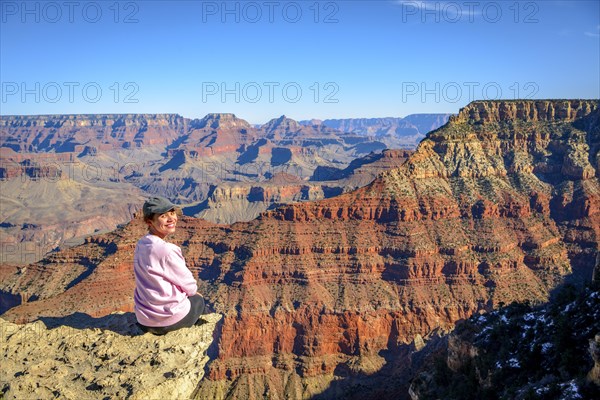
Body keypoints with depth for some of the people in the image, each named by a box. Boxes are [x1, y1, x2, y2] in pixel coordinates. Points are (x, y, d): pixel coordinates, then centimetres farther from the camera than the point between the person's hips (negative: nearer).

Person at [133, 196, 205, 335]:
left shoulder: (140, 244, -2)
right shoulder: (167, 251, -25)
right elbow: (190, 287, -12)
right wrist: (193, 290, 9)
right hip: (169, 320, -6)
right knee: (198, 300, 24)